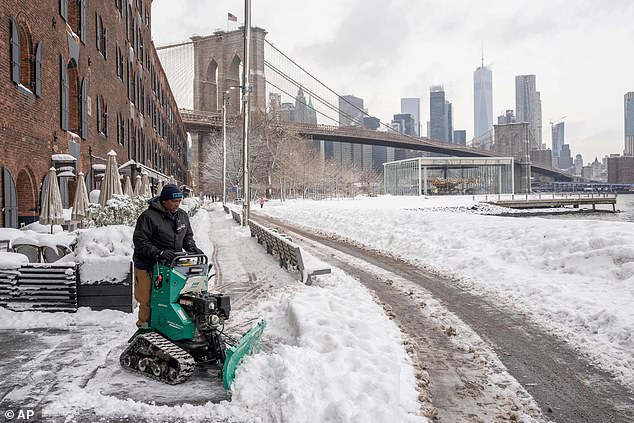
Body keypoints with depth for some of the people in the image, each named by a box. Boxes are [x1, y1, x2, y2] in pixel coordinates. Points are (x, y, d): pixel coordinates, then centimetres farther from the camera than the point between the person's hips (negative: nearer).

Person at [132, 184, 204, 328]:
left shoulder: (182, 215, 10)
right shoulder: (149, 216, -12)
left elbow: (188, 236, 19)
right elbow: (140, 241, -15)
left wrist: (192, 248, -1)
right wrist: (158, 253, -25)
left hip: (172, 265, 6)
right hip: (148, 266, -5)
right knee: (147, 299, 1)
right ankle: (144, 324, 19)